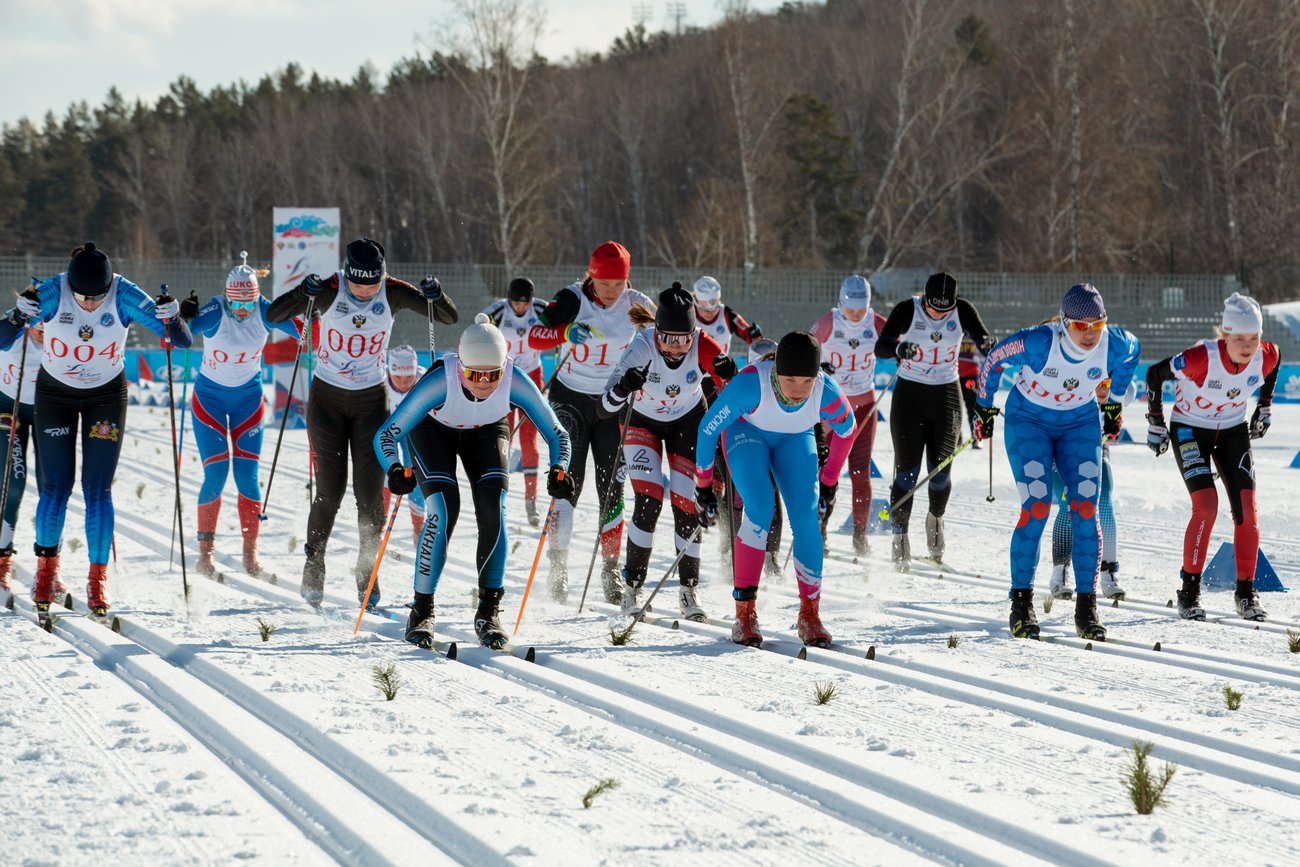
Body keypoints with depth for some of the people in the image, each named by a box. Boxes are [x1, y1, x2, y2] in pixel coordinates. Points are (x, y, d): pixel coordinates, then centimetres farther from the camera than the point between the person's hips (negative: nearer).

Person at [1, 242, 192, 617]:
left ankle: (98, 580, 4)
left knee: (98, 491, -5)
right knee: (56, 487, 0)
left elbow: (182, 341, -20)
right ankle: (46, 569, 20)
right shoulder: (52, 293, -24)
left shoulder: (125, 296, -23)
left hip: (106, 396, 0)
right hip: (55, 393, 0)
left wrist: (173, 320, -42)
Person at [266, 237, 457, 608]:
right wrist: (304, 294, -40)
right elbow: (273, 315, -21)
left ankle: (367, 573, 10)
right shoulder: (329, 290, -17)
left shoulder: (393, 293, -11)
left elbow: (449, 317, -8)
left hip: (371, 401, 1)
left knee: (371, 491, -4)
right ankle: (313, 570, 17)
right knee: (330, 490, -2)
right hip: (328, 399, -1)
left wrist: (435, 297, -30)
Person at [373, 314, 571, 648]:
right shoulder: (440, 380, -40)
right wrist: (396, 470, -54)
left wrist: (558, 470, -43)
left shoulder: (515, 383, -34)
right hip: (433, 429, -2)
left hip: (486, 432, 2)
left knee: (493, 511, -18)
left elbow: (556, 434, -23)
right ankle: (422, 610, -7)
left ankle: (489, 611, -5)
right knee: (444, 510, -21)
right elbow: (386, 434, -35)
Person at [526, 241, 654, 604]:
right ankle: (557, 566, -4)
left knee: (611, 487, 1)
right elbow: (535, 336, -24)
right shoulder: (572, 299, -14)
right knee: (568, 483, -10)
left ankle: (610, 569, 11)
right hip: (570, 399, -2)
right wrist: (567, 333, -41)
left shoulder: (635, 304, -7)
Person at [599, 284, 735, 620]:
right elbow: (604, 410, -36)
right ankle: (633, 585, -5)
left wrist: (728, 375, -44)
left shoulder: (703, 346, -29)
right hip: (642, 421, -1)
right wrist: (623, 388, -57)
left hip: (687, 421, 1)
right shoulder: (641, 348, -33)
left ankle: (689, 589, 11)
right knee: (649, 500, -17)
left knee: (686, 502, -5)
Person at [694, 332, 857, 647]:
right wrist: (703, 487, -14)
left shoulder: (827, 395, -32)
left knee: (806, 517, -14)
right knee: (759, 508, -24)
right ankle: (745, 612, -18)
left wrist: (829, 482, 3)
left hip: (794, 441, 2)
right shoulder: (750, 384, -39)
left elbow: (847, 430, -7)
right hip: (746, 432, -2)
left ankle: (810, 613, 0)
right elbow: (708, 428, -23)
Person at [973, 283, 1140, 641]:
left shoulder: (1115, 344, -22)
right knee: (1037, 507, -17)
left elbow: (1131, 352, 5)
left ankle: (1086, 607, -5)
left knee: (1085, 509, -10)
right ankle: (1022, 603, -6)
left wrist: (1113, 402, 14)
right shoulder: (1038, 342, -31)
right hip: (1029, 421, -3)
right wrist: (984, 408, 1)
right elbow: (993, 361, -12)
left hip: (1081, 424, 3)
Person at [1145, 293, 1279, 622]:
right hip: (1190, 430, -4)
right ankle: (1189, 592, -6)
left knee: (1247, 508, -8)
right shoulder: (1202, 358, -33)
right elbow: (1155, 374, -18)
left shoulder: (1266, 356, -21)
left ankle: (1246, 591, 5)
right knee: (1206, 505, -19)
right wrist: (1155, 422, -8)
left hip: (1233, 431, 4)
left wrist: (1264, 406, 11)